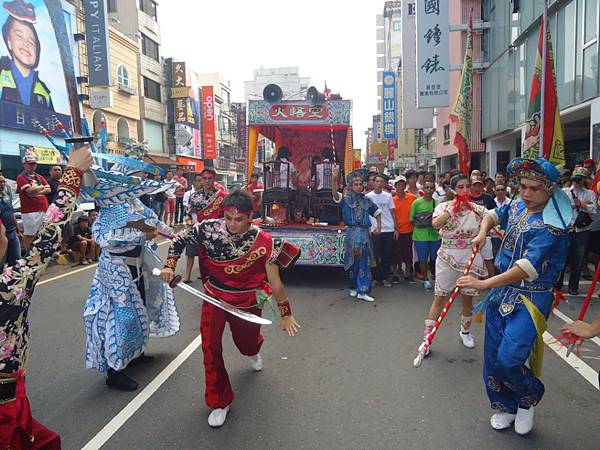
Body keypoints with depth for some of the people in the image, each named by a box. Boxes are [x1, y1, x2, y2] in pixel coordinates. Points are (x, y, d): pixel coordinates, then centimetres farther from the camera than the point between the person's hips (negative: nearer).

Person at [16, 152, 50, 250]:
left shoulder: (39, 177, 19)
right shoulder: (21, 177, -2)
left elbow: (48, 189, 7)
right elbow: (30, 190, -17)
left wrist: (36, 192, -8)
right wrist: (42, 187, 0)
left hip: (43, 210, 7)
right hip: (30, 211, -7)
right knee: (29, 235, -4)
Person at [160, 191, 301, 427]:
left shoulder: (264, 242, -21)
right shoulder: (209, 228, -17)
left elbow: (274, 281, -14)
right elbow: (179, 240, 0)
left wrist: (285, 314, -10)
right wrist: (170, 265, -13)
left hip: (247, 302, -1)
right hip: (214, 297, 1)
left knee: (246, 340, 21)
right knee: (210, 348, -5)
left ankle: (253, 352, 65)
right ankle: (219, 402, 18)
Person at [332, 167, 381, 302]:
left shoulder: (366, 200, 11)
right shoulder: (346, 199, 2)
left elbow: (377, 213, 22)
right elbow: (335, 195, -18)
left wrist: (379, 226, 9)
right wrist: (335, 180, -32)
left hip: (364, 233, 2)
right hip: (351, 233, -2)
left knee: (364, 262, -1)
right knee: (353, 262, 4)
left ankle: (362, 291, 2)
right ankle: (353, 287, 22)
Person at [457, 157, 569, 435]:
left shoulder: (551, 226, -19)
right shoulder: (516, 207, 4)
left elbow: (527, 267, -29)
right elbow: (493, 215, 27)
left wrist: (485, 284, -34)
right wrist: (483, 232, 6)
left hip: (530, 300, -7)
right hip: (501, 293, 7)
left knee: (508, 360, -19)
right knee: (492, 358, 11)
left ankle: (530, 398, 15)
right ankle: (505, 407, 35)